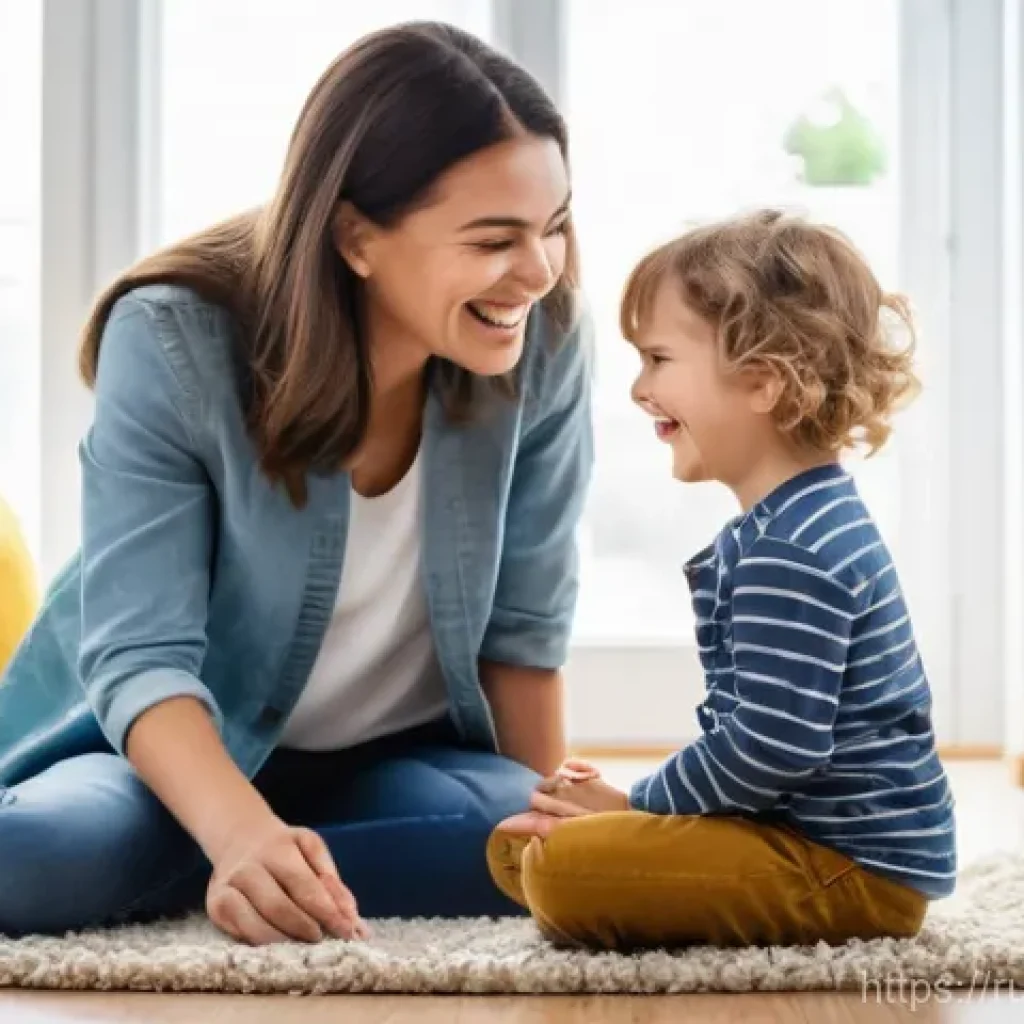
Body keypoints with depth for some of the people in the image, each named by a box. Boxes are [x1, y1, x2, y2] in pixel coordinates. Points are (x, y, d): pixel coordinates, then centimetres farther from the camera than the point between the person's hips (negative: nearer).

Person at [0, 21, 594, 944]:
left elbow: (525, 625, -5)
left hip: (397, 760, 3)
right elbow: (139, 653, -29)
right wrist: (242, 832, -46)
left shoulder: (544, 341, -17)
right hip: (178, 748, -2)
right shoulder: (175, 344, -24)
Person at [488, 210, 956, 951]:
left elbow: (774, 745, -26)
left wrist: (637, 806, -12)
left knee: (565, 865, -29)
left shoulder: (791, 554, -20)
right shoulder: (791, 526, 15)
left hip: (851, 863, -11)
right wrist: (638, 807, 11)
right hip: (800, 828, 11)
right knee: (517, 848, 12)